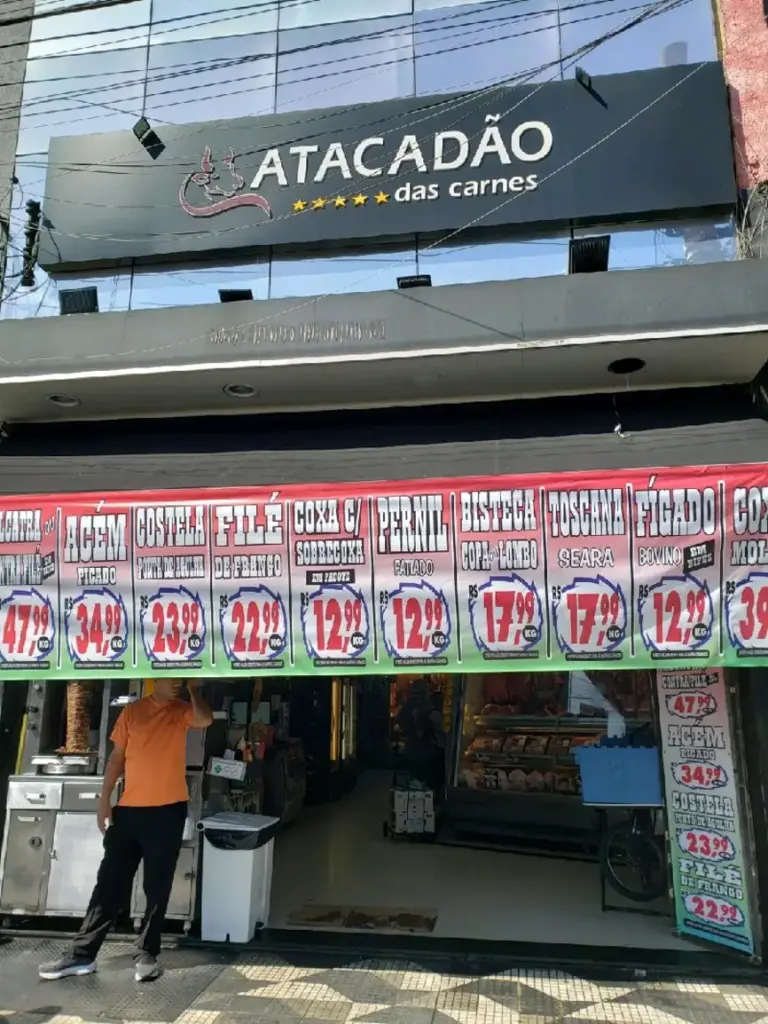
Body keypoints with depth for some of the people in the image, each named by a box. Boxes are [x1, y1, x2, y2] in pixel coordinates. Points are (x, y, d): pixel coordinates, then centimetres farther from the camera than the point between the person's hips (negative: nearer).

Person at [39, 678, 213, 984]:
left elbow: (205, 720, -23)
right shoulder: (132, 711, 5)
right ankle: (82, 954, 18)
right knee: (110, 883, 9)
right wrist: (104, 799, 5)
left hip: (168, 809, -2)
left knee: (157, 887, 6)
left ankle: (147, 954, 18)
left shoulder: (183, 710, 0)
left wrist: (193, 688, -15)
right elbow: (117, 756, 9)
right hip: (129, 808, 2)